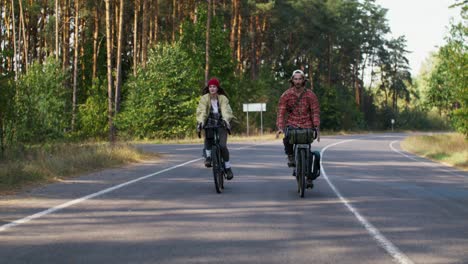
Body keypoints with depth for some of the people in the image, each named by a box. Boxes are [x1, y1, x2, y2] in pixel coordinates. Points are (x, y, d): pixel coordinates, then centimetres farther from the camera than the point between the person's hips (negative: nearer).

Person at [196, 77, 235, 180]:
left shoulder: (223, 98, -3)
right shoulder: (204, 98, -2)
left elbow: (225, 110, -16)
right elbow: (201, 111, -14)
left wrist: (226, 120, -36)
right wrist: (200, 121, -31)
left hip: (221, 124, -1)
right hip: (209, 123, 1)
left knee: (222, 145, -16)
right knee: (208, 137, -30)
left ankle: (228, 167, -1)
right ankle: (208, 156, -5)